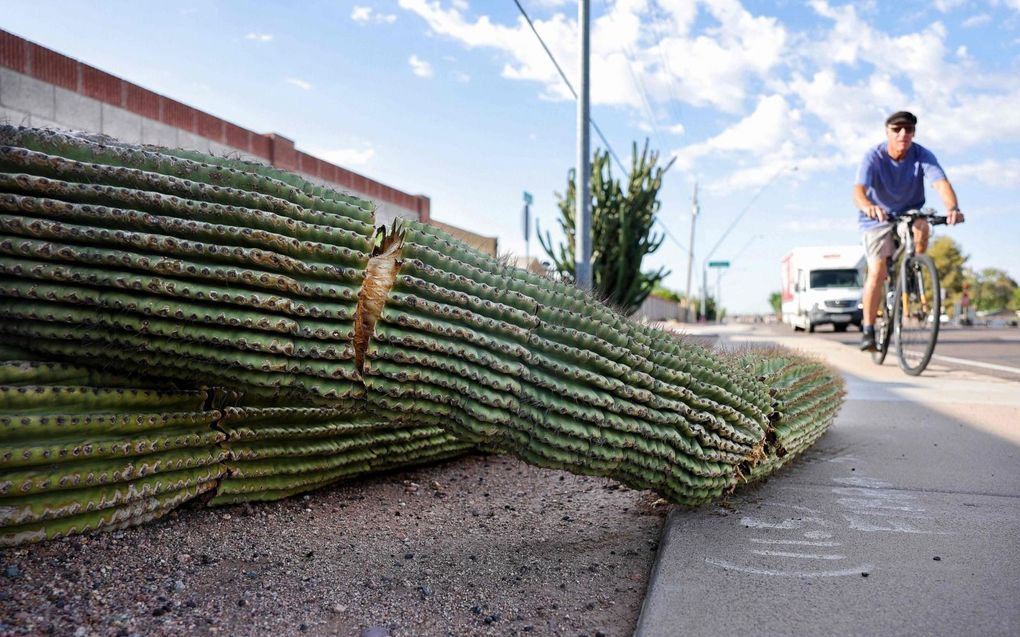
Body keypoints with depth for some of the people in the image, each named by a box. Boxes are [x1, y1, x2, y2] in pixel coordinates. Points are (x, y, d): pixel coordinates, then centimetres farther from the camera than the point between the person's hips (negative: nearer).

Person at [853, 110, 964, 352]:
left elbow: (941, 183, -30)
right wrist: (868, 206, -59)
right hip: (878, 219, -2)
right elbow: (859, 190, -36)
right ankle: (868, 329, -3)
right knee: (877, 272, -16)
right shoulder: (873, 156, -20)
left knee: (921, 226, -34)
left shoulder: (923, 156, -15)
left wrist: (953, 208, -51)